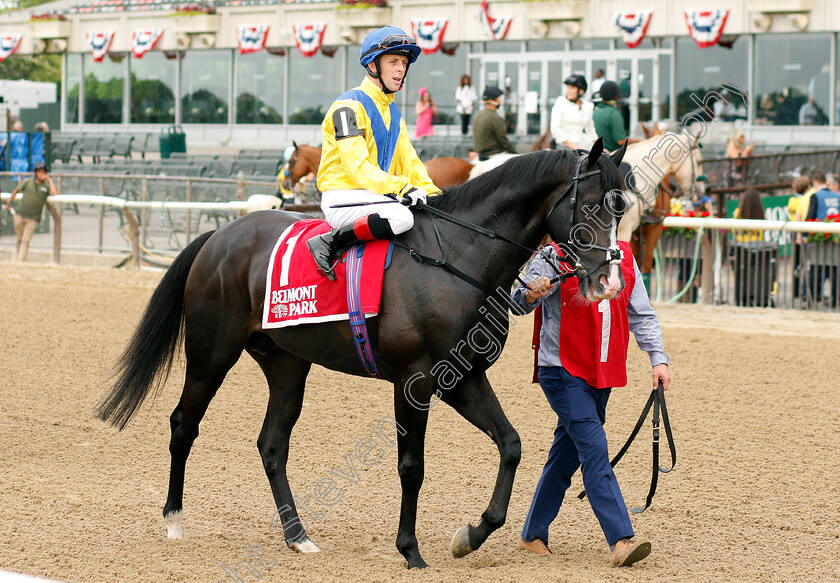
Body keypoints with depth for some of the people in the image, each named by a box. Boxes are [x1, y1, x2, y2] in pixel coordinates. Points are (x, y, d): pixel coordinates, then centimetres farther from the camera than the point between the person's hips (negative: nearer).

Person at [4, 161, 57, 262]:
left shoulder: (47, 185, 2)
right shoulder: (28, 182, 6)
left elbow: (54, 194, -17)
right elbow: (16, 190, 19)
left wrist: (50, 180, -10)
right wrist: (9, 201, 8)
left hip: (33, 218, -2)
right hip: (20, 214, 2)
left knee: (25, 241, -9)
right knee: (20, 239, 7)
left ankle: (20, 262, -13)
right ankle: (19, 258, 20)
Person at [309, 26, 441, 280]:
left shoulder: (394, 114, 20)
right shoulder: (349, 106, -10)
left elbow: (410, 163, 15)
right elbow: (357, 167, -20)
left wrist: (432, 193, -4)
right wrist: (401, 187, -30)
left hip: (374, 196, 9)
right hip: (343, 197, -9)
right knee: (401, 217, -34)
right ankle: (328, 243, -21)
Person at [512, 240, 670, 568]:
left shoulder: (624, 257, 8)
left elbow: (641, 315, 14)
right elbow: (521, 301, -15)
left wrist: (658, 359, 7)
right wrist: (531, 293, -38)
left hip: (603, 373, 6)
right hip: (563, 372, -6)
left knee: (567, 452, 13)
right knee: (594, 447, -16)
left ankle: (533, 534, 26)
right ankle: (620, 541, -21)